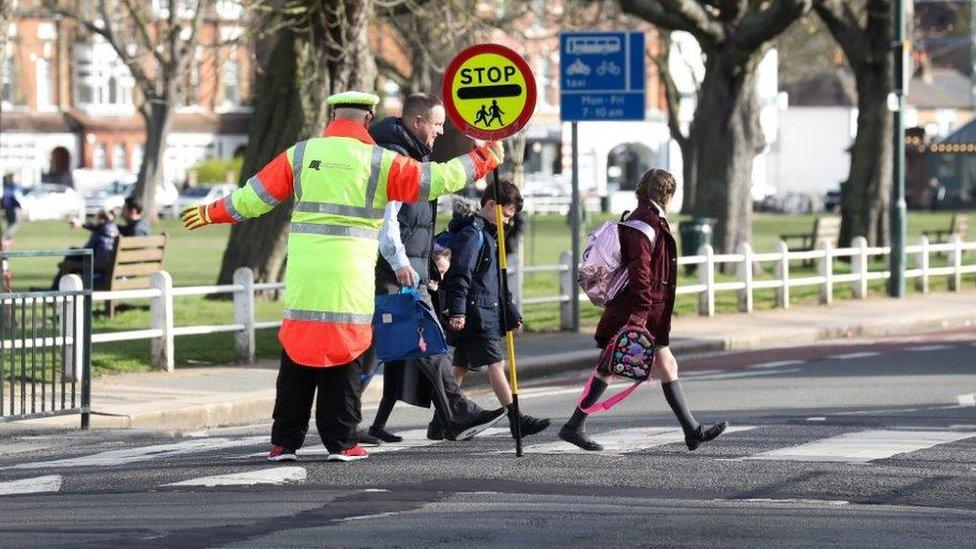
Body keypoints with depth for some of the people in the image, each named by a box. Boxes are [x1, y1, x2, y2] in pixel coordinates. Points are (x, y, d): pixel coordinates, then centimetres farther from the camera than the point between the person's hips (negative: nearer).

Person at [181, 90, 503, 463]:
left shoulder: (302, 154, 6)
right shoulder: (379, 162, 0)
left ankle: (284, 441, 9)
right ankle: (341, 442, 4)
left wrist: (212, 213, 26)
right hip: (351, 279, -2)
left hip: (303, 278, 2)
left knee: (297, 357, 8)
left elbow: (256, 195, 11)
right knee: (344, 361, 4)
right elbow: (434, 180, 0)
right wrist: (484, 159, 12)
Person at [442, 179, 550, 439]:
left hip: (487, 314, 10)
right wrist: (457, 310, -26)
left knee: (461, 367, 10)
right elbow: (460, 274, -19)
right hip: (474, 314, -10)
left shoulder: (490, 235, 22)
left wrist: (512, 313, 28)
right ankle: (515, 419, -13)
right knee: (496, 364, -11)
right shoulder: (472, 234, -10)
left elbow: (497, 281, 29)